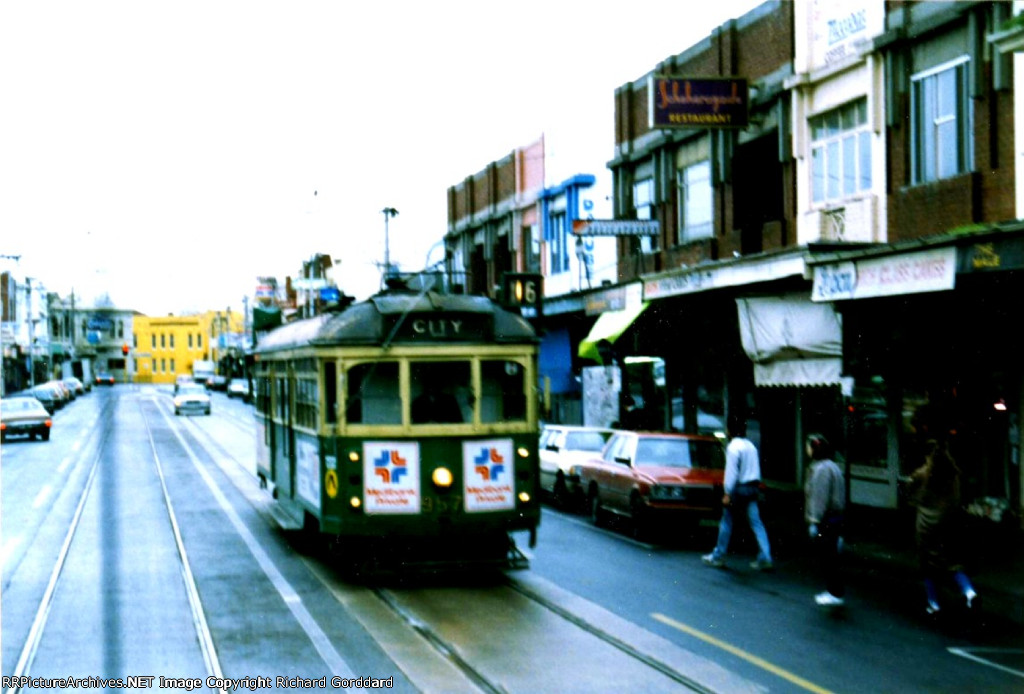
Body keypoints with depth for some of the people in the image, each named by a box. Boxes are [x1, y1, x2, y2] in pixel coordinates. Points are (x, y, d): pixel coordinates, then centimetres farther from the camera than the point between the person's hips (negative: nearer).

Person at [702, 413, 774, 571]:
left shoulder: (733, 447, -12)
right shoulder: (750, 445, 12)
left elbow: (731, 472, -16)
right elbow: (756, 470, 15)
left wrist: (727, 493, -15)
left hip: (739, 488, -7)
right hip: (752, 487, 7)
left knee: (727, 522, 6)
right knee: (756, 523, 3)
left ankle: (718, 556, 14)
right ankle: (765, 559, -4)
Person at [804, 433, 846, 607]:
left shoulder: (821, 469, -16)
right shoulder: (832, 466, 16)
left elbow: (819, 497, -20)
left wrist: (814, 521, -19)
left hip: (825, 521, -10)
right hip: (835, 517, 10)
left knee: (827, 557, -5)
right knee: (829, 556, 15)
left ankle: (835, 594, -3)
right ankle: (833, 591, 21)